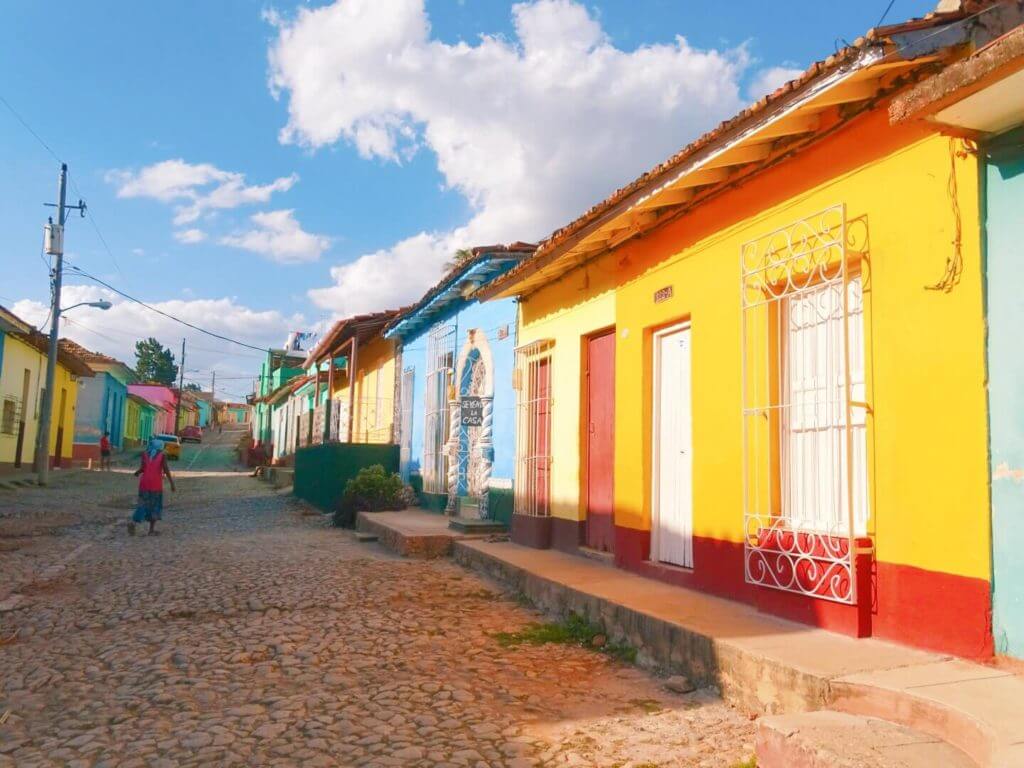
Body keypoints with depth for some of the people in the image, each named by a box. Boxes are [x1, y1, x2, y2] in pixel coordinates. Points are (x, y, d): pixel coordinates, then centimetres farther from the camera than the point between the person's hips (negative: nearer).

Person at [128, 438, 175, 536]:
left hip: (144, 483, 2)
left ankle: (132, 521, -13)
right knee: (155, 505, 8)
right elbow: (166, 470, -10)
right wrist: (172, 483, -9)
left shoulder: (145, 453, 5)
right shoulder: (162, 455, -2)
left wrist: (137, 473, 17)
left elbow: (142, 468, -4)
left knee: (143, 504, 10)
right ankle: (152, 529, 7)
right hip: (156, 484, -2)